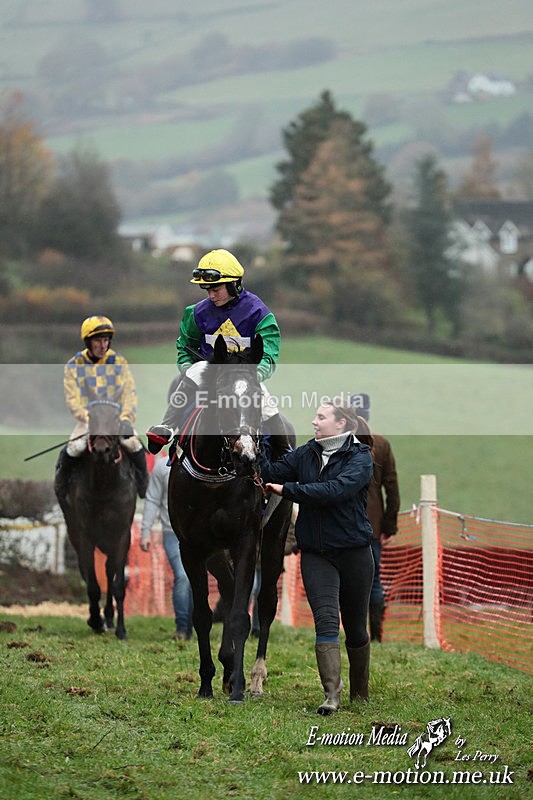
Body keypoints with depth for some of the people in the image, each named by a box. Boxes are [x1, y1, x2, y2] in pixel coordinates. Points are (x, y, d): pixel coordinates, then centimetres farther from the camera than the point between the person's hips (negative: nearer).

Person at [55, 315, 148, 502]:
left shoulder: (119, 363, 3)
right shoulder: (73, 366, -1)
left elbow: (129, 394, -1)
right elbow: (73, 400, -8)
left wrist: (126, 419, -19)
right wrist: (89, 419, -24)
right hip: (87, 420, -1)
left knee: (133, 444, -26)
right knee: (74, 448, -28)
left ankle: (141, 478, 0)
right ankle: (61, 481, 0)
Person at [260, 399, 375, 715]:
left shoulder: (360, 458, -9)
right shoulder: (307, 454, 7)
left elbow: (336, 489, -24)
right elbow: (273, 472, 1)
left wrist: (287, 489, -23)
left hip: (354, 552, -3)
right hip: (316, 553, 3)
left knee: (355, 627, 10)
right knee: (326, 620, -14)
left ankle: (360, 692, 28)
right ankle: (332, 695, -21)